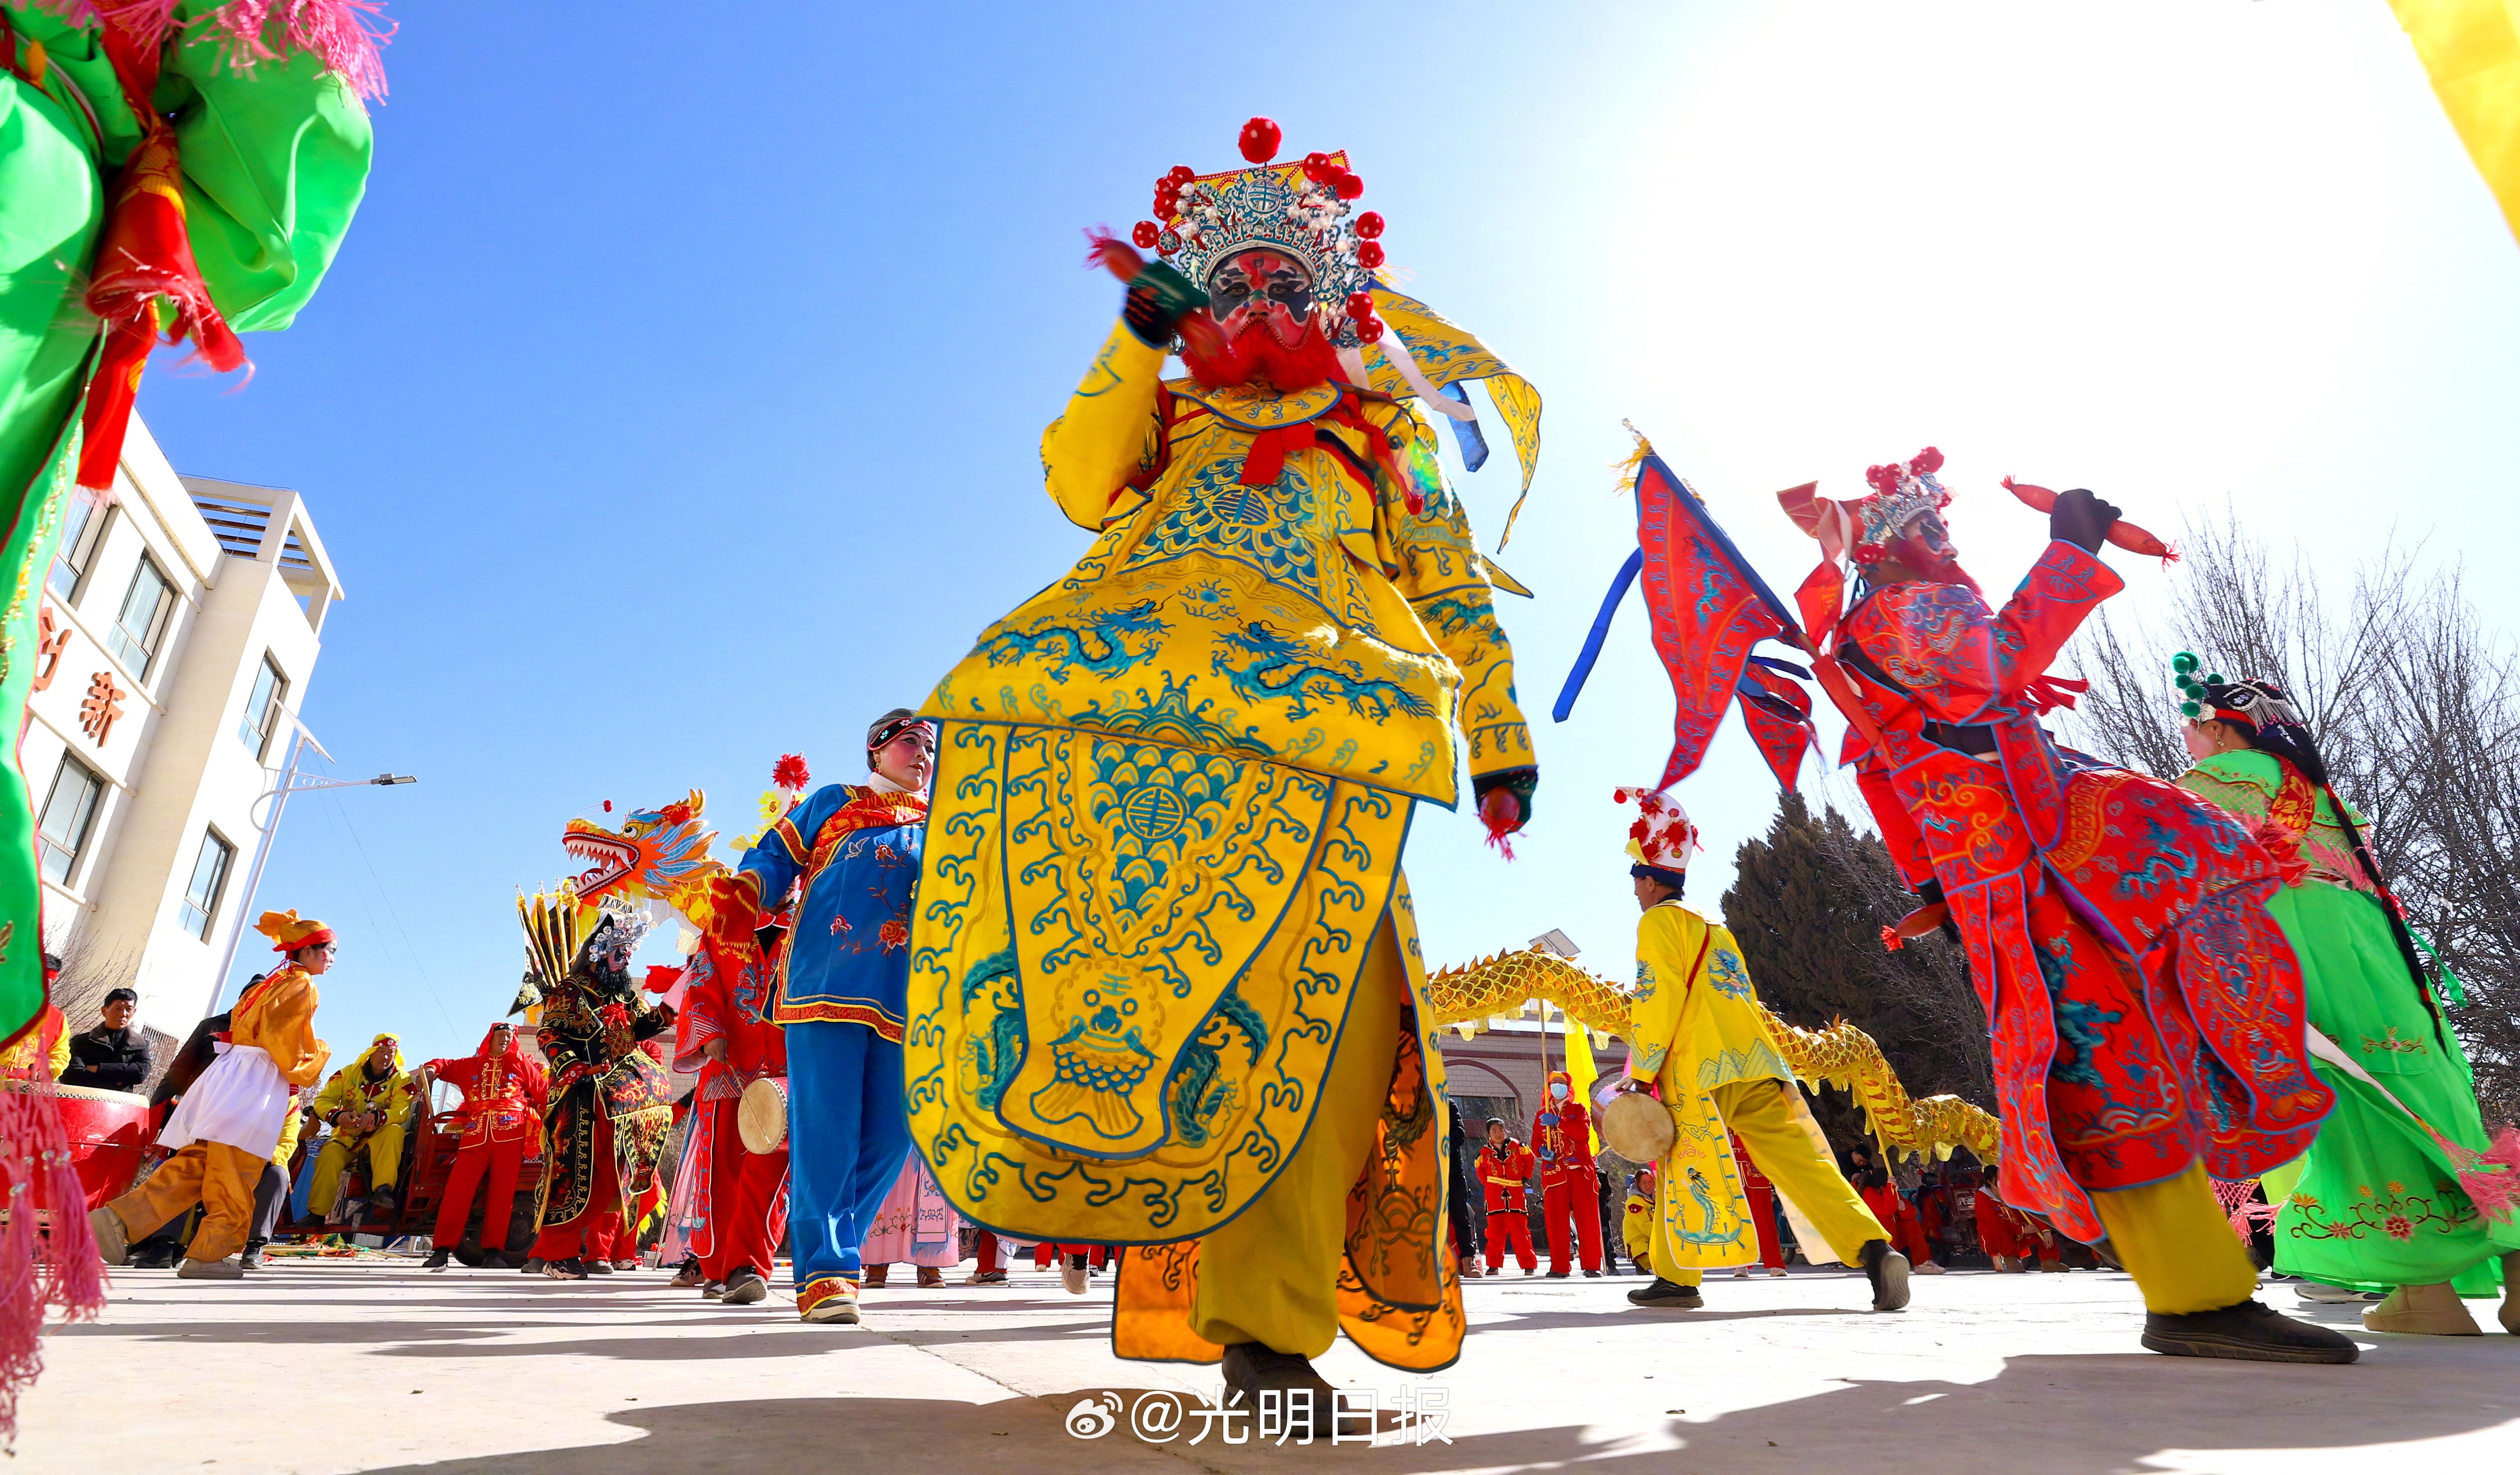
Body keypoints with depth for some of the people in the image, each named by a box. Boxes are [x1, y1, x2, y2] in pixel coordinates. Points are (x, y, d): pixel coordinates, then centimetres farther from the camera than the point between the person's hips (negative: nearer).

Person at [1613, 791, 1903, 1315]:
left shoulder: (1659, 922, 1)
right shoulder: (1715, 929, 27)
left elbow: (1659, 998, -10)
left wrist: (1641, 1072, -7)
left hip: (1700, 1072, -7)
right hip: (1755, 1065, 7)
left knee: (1684, 1170, 4)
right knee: (1801, 1159, -2)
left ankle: (1677, 1280, 7)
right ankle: (1874, 1248, -17)